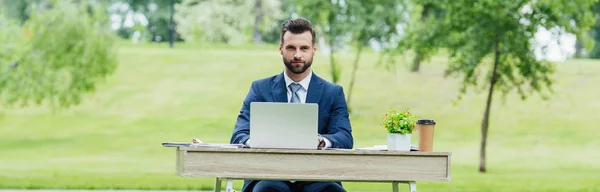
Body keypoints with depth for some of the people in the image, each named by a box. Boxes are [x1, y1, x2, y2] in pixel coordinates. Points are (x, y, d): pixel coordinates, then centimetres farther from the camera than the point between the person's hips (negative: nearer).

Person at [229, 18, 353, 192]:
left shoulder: (333, 93, 12)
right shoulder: (260, 89, 12)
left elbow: (345, 138, -3)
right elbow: (239, 136, 2)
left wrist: (320, 141, -28)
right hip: (270, 178, -1)